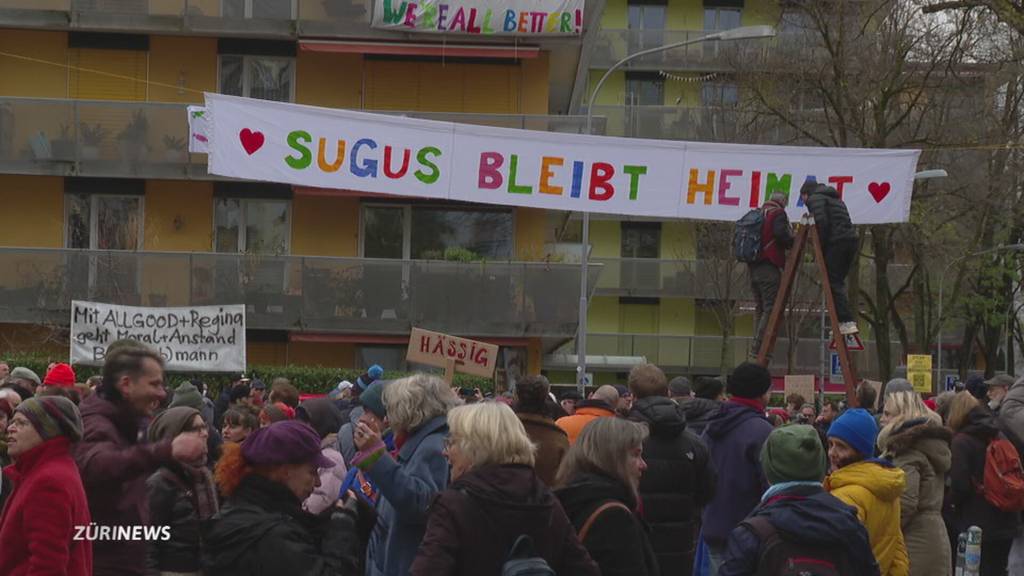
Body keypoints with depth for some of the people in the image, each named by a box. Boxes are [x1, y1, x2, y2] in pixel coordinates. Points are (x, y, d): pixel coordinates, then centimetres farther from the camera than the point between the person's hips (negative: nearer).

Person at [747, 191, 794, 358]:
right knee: (771, 308, -7)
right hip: (769, 267, -8)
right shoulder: (778, 214, -5)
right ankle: (758, 347, -14)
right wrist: (792, 243, -4)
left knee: (759, 308, 14)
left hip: (753, 267, 8)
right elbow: (781, 233, -21)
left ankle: (757, 346, 12)